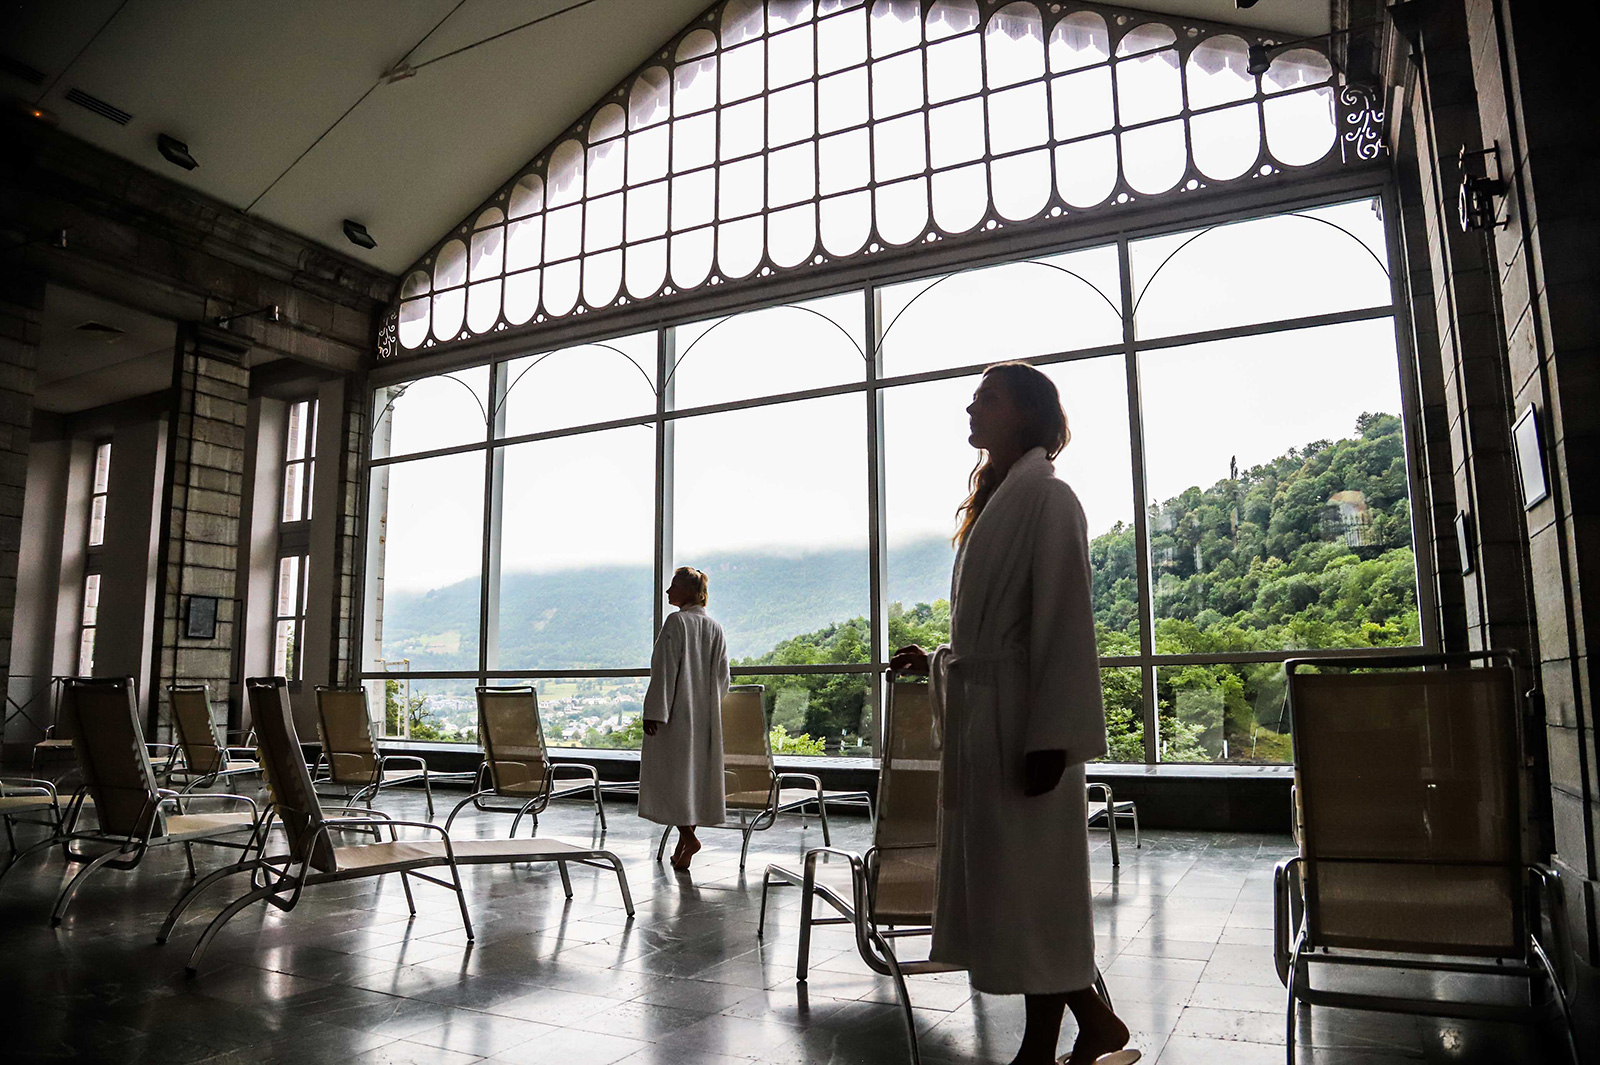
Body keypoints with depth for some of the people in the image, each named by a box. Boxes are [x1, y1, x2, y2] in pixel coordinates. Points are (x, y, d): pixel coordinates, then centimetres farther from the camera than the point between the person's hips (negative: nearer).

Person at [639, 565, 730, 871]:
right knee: (696, 770, 11)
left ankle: (688, 837, -10)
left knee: (671, 771, -1)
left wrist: (654, 711, -15)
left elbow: (665, 669, -16)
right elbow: (722, 675, 12)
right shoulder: (714, 627, 10)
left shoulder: (676, 622, -11)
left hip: (677, 710, -7)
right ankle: (686, 837, 17)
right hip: (705, 715, 7)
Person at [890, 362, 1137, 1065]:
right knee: (995, 876, 14)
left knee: (1030, 881, 1)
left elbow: (1063, 620, -17)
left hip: (1019, 717, -9)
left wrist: (1051, 737, -21)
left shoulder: (1045, 498, -10)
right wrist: (937, 661, 14)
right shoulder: (993, 500, 17)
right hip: (979, 715, 9)